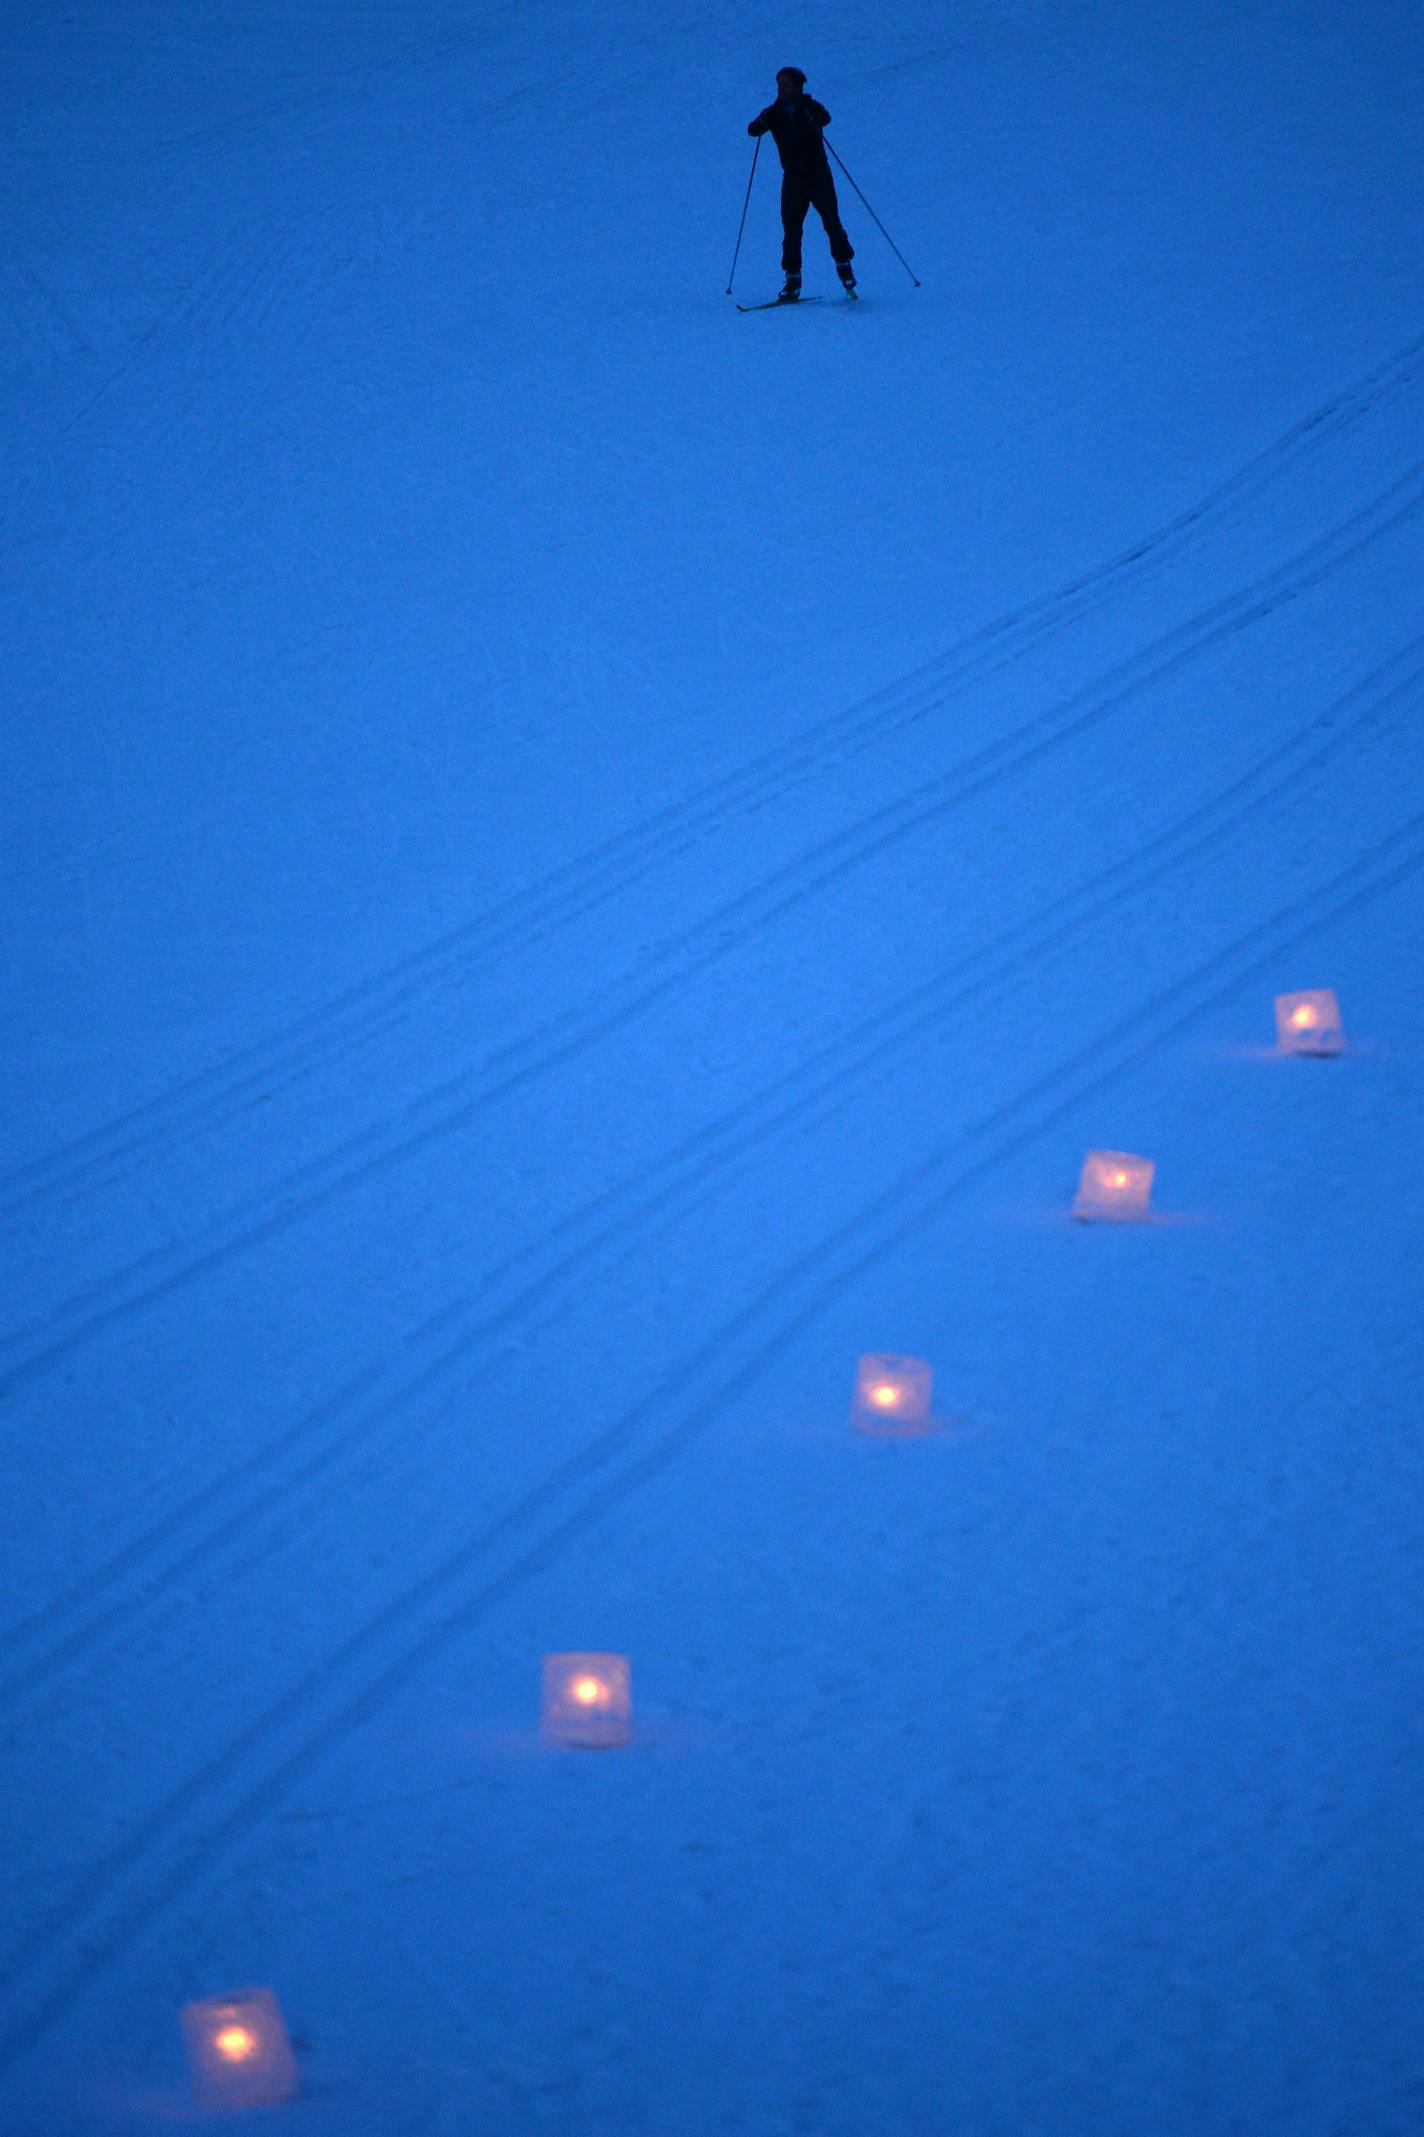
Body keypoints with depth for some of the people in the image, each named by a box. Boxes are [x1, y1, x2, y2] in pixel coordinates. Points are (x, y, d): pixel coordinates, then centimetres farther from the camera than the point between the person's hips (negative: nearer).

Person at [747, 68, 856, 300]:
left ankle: (844, 265, 15)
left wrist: (812, 118, -48)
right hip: (793, 178, 2)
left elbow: (825, 118, -25)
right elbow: (753, 130, -9)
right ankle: (792, 277, -6)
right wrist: (761, 123, -33)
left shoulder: (810, 107, -4)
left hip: (819, 174, -2)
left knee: (831, 222, -3)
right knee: (791, 228, -7)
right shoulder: (774, 113, 3)